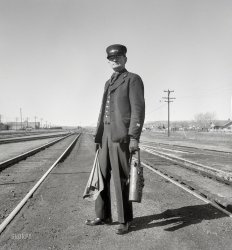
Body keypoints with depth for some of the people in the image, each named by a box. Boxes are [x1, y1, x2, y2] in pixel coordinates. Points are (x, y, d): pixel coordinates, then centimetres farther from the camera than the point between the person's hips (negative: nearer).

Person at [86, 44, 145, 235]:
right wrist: (99, 136, 17)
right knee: (102, 176, 10)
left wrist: (134, 137, -20)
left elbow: (138, 109, -12)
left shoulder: (133, 79, -1)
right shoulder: (109, 83, 22)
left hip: (122, 135, -8)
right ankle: (103, 216, 24)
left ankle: (125, 221, 12)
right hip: (106, 134, 8)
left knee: (121, 179, -3)